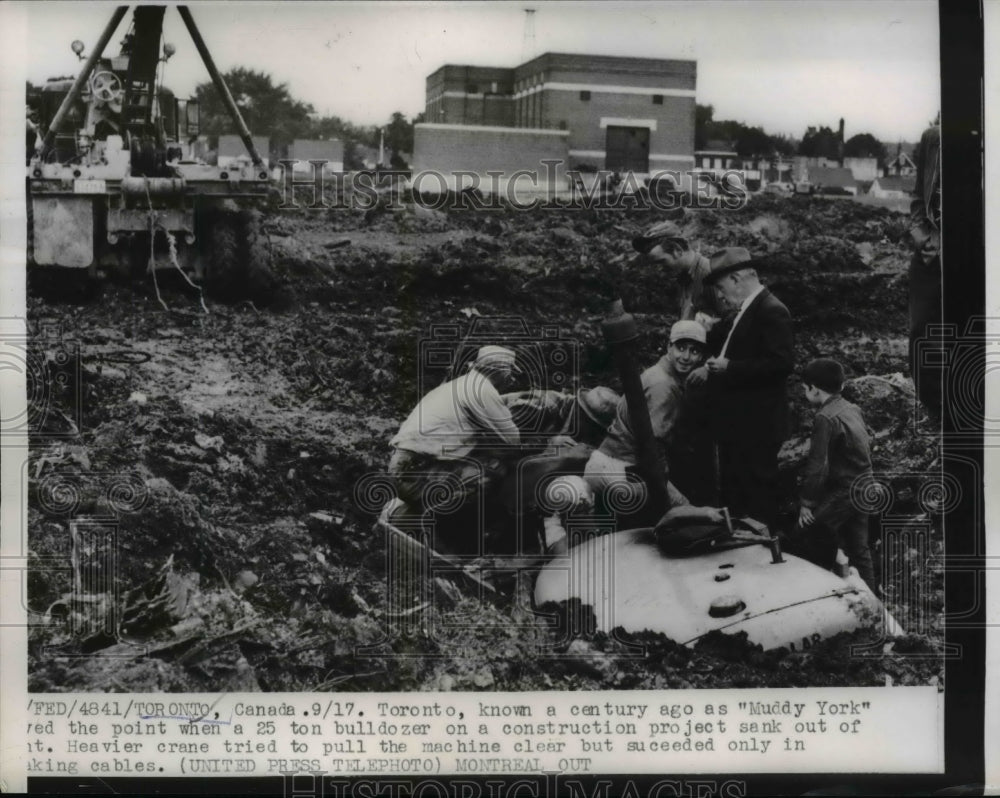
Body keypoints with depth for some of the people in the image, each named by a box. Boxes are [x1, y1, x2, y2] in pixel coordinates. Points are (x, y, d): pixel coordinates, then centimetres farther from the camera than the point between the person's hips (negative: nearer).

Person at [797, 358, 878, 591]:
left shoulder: (825, 419, -19)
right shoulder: (853, 410, 7)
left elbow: (818, 465, -22)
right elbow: (867, 445, 16)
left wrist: (807, 503, -16)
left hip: (843, 493, -9)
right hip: (864, 490, 9)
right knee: (859, 550, 17)